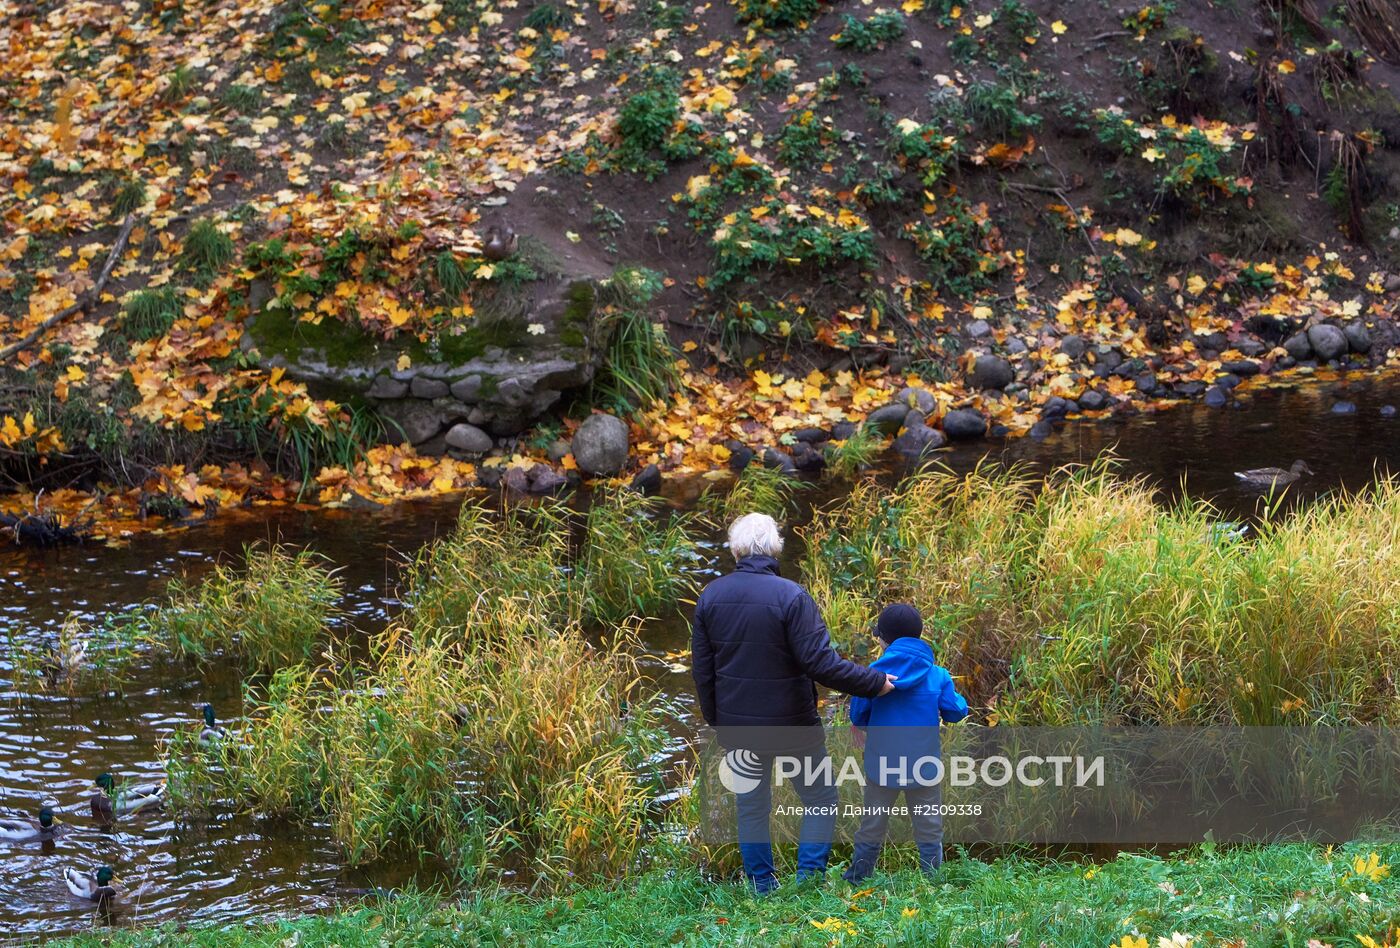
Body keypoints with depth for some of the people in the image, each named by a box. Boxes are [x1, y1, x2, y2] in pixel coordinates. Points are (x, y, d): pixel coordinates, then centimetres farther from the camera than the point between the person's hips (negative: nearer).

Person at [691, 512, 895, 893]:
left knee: (751, 805, 15)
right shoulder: (791, 596, -18)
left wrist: (715, 719, 17)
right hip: (792, 724, -4)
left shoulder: (710, 597, -2)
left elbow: (702, 670, 5)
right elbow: (820, 663, -22)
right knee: (820, 799, 12)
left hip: (737, 725, 4)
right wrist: (874, 682, -12)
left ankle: (763, 889, 19)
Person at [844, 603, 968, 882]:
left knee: (871, 827, 13)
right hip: (923, 766, 0)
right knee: (929, 828, 10)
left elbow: (858, 713, -3)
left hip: (882, 766, 1)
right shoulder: (938, 676, -6)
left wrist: (861, 726, 20)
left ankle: (856, 880, 20)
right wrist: (959, 699, 20)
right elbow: (955, 712, -3)